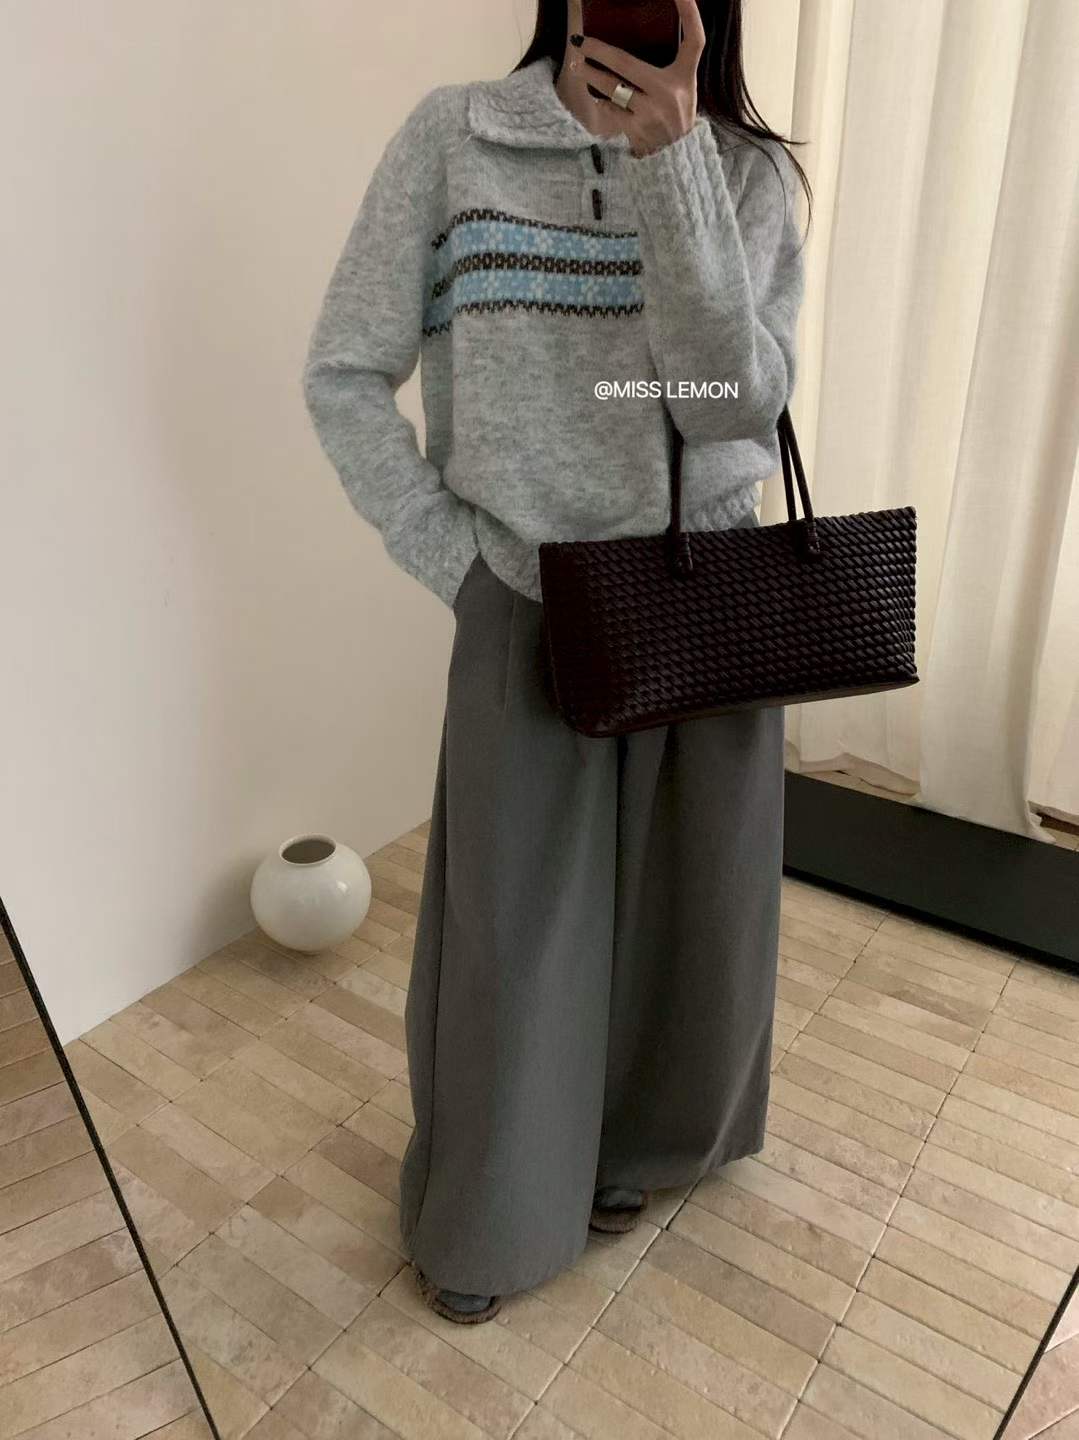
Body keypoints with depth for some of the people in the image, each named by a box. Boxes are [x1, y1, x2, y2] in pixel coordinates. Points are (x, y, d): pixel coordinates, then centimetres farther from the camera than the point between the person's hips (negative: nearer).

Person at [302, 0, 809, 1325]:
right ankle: (480, 1211, 37)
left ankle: (628, 1144, 47)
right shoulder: (452, 136, -2)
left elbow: (736, 400, -14)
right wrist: (460, 569, -9)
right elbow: (343, 379, -3)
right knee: (512, 929, 8)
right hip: (532, 615, -2)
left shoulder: (750, 173, 3)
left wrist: (667, 158, -20)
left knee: (685, 906, 16)